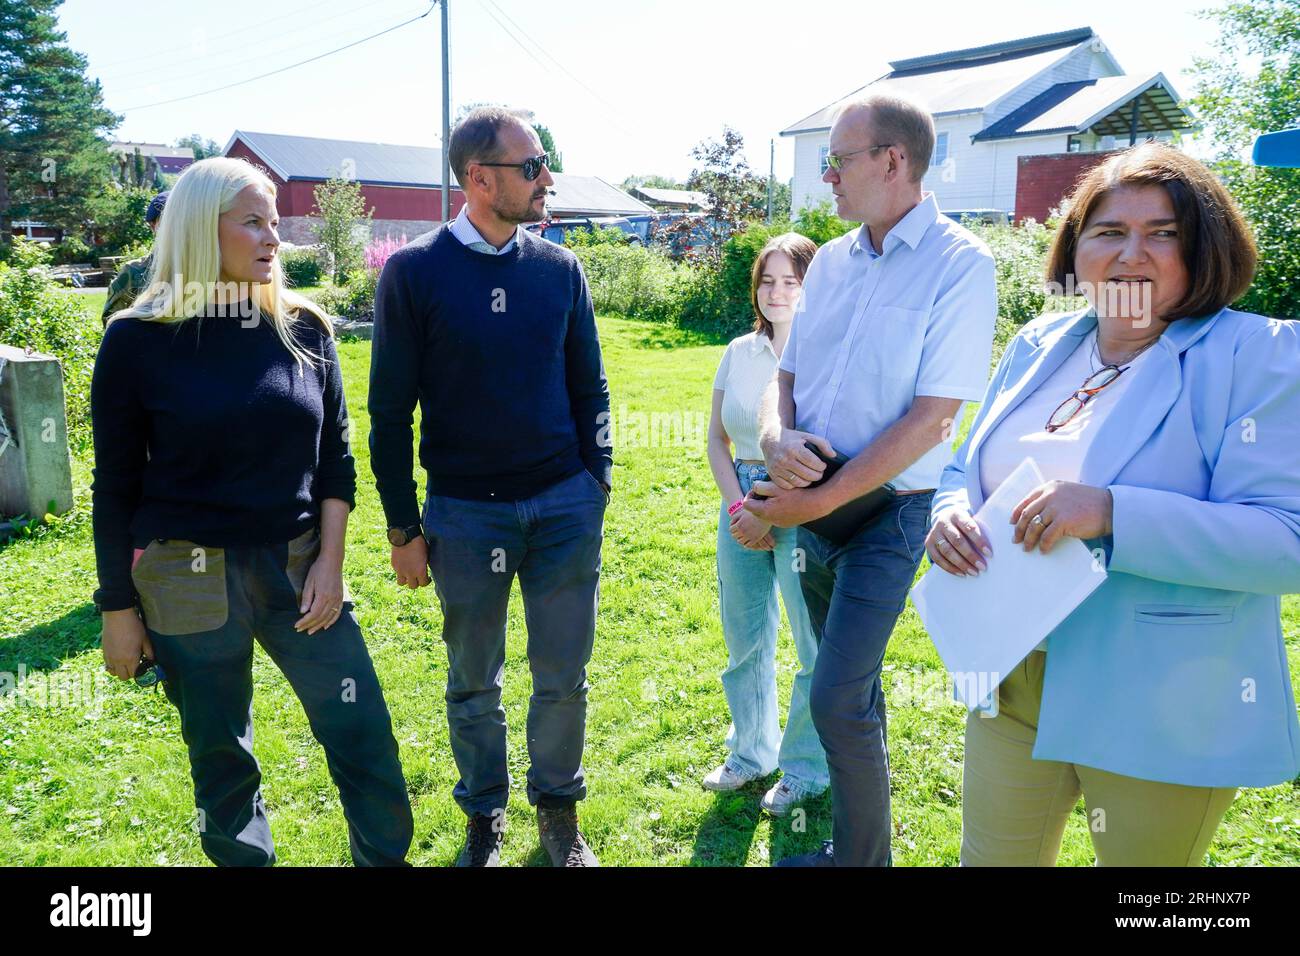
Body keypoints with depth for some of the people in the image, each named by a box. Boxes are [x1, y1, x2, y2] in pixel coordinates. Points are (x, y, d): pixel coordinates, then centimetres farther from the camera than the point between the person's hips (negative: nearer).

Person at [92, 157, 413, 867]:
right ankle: (243, 859, 37)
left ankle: (387, 857, 26)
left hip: (301, 569, 2)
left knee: (364, 740, 5)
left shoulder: (303, 328, 2)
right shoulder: (139, 340, -6)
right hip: (191, 583, -2)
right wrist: (118, 609, 0)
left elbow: (336, 457, 5)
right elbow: (116, 488, -2)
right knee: (220, 756, 13)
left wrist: (330, 560, -3)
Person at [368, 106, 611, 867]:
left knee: (564, 678, 10)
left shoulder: (560, 268, 3)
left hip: (565, 505, 2)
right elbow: (391, 410, -3)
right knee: (474, 683, 13)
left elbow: (589, 388, 10)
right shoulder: (415, 272, -5)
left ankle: (559, 809, 32)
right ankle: (485, 817, 34)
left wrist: (595, 488, 5)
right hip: (464, 512, -2)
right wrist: (404, 526, -3)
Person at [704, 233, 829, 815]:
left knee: (817, 649, 3)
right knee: (744, 641, 15)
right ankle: (752, 753, 36)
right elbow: (716, 441, 10)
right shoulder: (739, 352, 8)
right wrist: (737, 508, -3)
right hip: (742, 507, 5)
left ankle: (806, 768, 25)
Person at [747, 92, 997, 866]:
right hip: (816, 501, 7)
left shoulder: (959, 265, -14)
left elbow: (931, 416, -19)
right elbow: (788, 375, 12)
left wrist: (818, 501, -19)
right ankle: (854, 843, 37)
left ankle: (861, 857, 16)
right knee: (853, 687, 18)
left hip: (889, 509, -6)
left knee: (838, 699, -7)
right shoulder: (831, 261, 7)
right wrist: (778, 438, -11)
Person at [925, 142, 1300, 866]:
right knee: (992, 857, 20)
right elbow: (967, 469, 12)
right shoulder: (1040, 346, 5)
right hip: (1011, 686, 5)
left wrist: (1112, 513, -32)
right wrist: (952, 514, -12)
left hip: (1164, 715, -4)